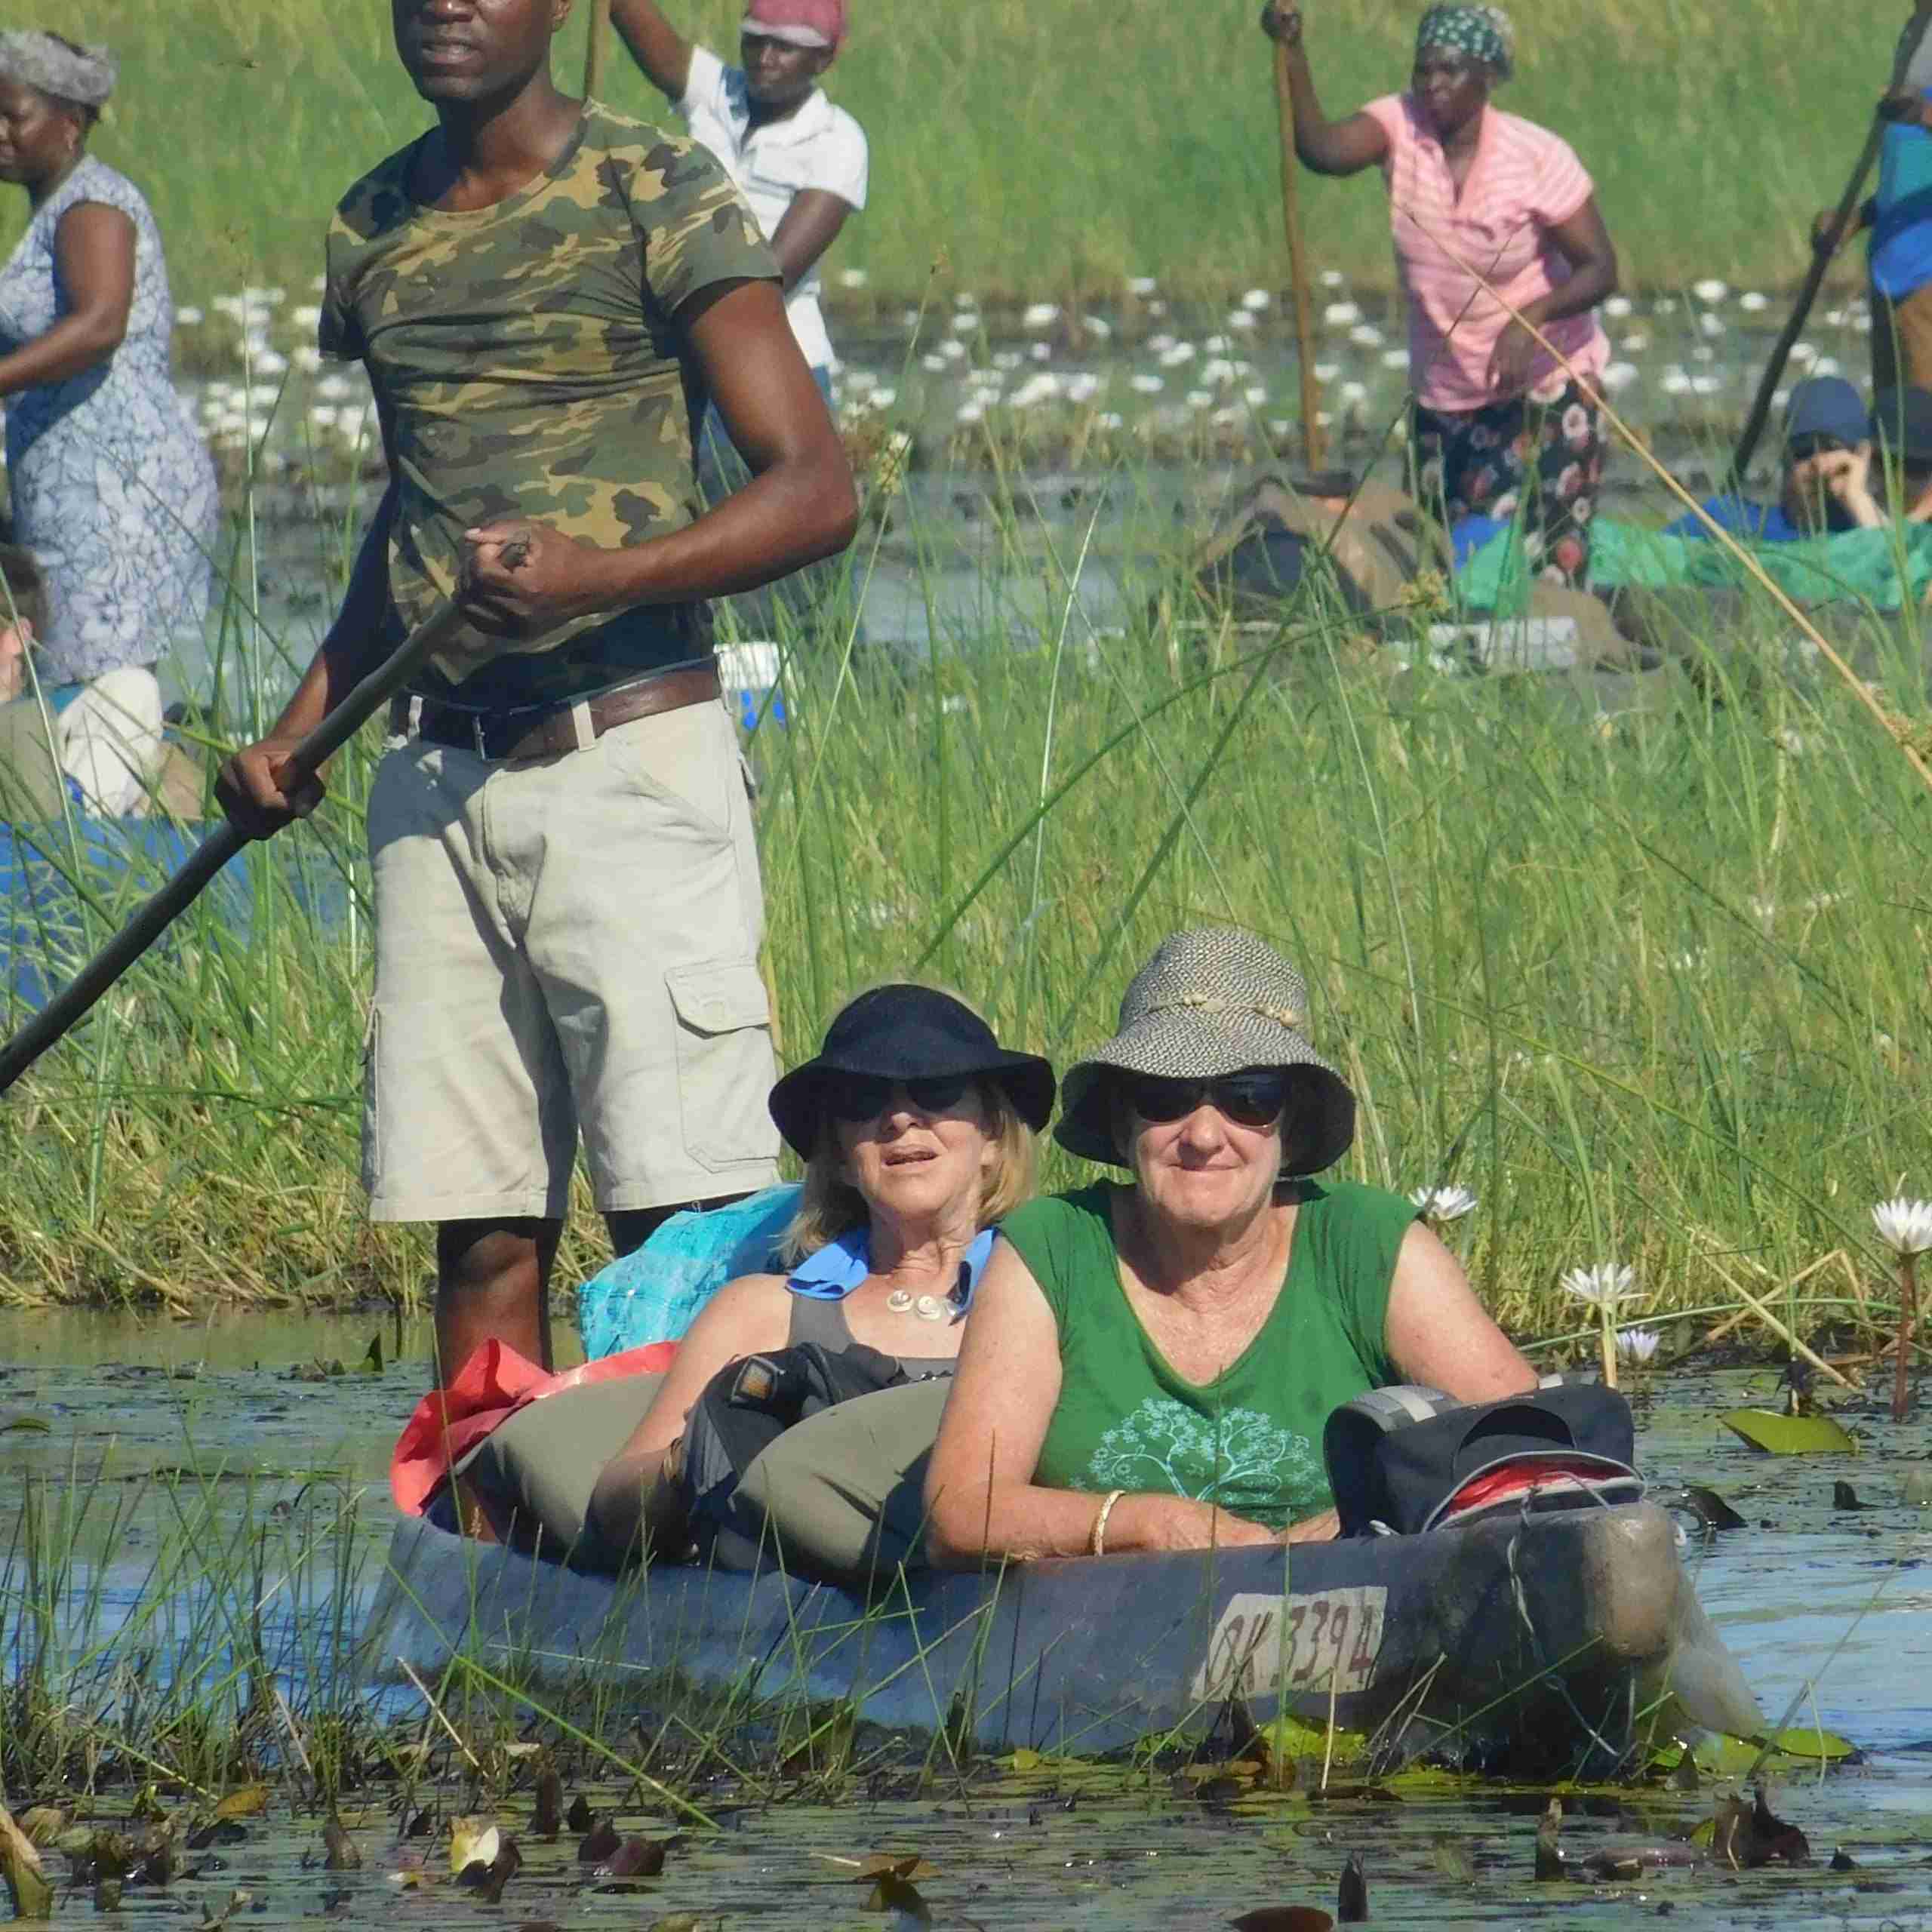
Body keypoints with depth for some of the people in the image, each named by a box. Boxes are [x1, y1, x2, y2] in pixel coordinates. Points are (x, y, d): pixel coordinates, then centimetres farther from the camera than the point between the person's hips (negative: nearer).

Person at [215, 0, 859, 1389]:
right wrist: (296, 735, 16)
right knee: (483, 1230, 3)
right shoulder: (375, 230, 14)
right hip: (438, 777, 6)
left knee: (684, 1223, -11)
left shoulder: (656, 196, -4)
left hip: (630, 758, -6)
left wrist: (595, 576, -23)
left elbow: (817, 492, -9)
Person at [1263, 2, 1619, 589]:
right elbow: (1323, 149, -26)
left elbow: (1599, 269, -17)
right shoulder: (1401, 126, -7)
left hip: (1545, 390, -4)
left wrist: (1532, 319, -35)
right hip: (1444, 399, 4)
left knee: (1547, 560, -12)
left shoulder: (1538, 157, -16)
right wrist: (1292, 56, -39)